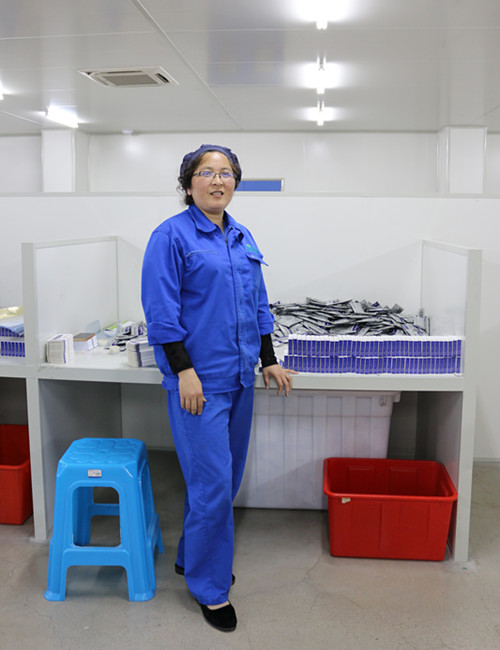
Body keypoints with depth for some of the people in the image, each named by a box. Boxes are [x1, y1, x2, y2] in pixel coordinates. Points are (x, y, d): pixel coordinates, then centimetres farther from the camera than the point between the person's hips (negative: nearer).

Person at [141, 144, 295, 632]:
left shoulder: (243, 239, 14)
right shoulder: (171, 236, -6)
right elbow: (162, 312, -12)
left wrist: (269, 361, 14)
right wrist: (184, 371, -17)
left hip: (239, 377, 7)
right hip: (199, 380, -7)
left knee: (226, 479, 15)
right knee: (212, 484, -4)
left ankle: (190, 557, 36)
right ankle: (210, 589, 15)